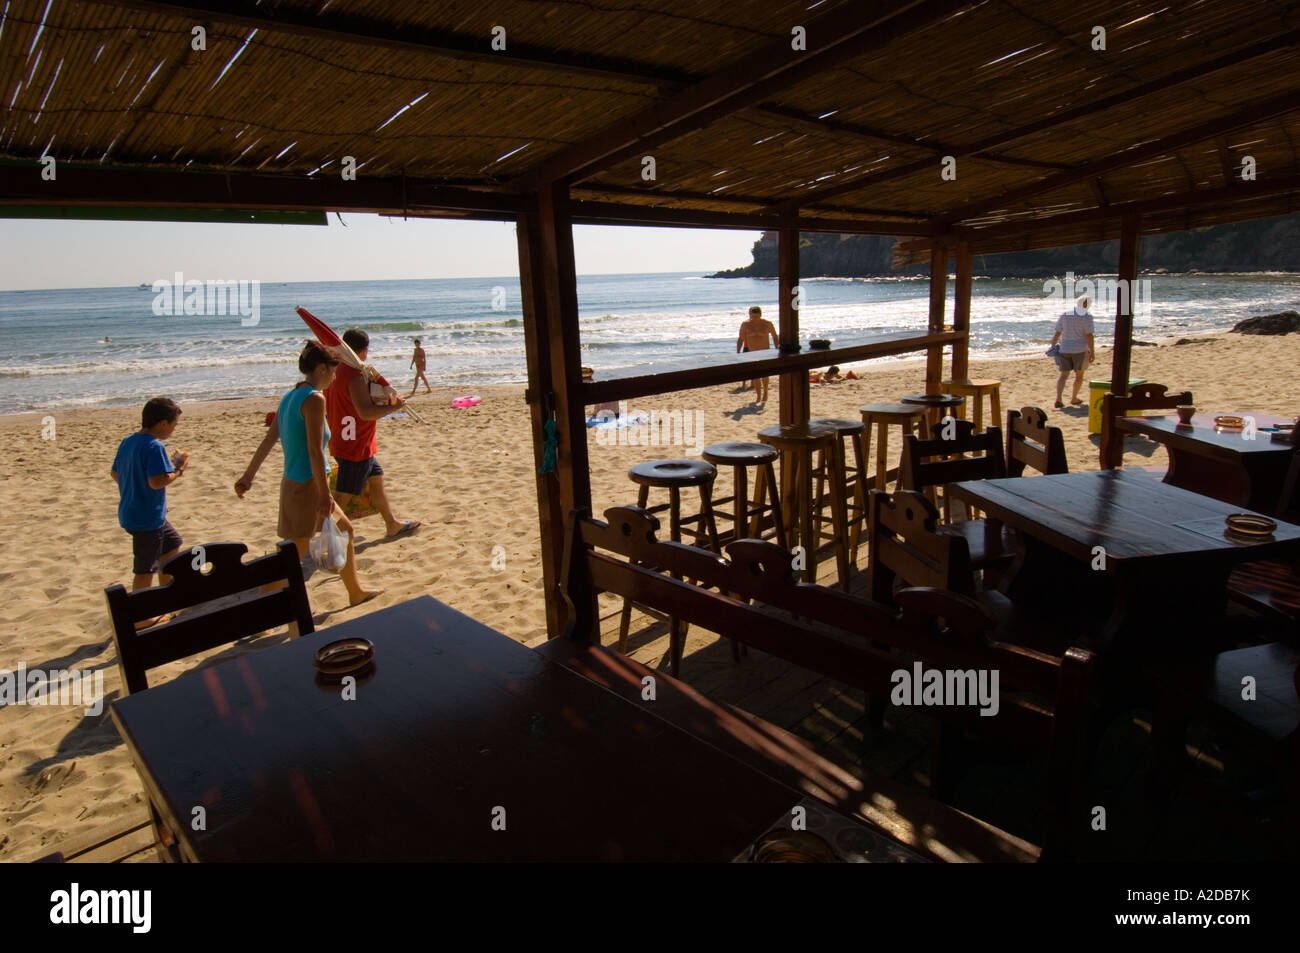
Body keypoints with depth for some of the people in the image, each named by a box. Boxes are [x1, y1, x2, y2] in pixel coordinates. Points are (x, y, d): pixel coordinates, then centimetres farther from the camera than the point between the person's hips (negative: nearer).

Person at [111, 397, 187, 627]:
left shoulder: (127, 442, 7)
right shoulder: (155, 447, -22)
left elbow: (115, 473, 15)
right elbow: (157, 481, -29)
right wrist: (178, 470, -14)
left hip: (130, 511, 10)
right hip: (147, 518, -10)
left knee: (172, 543, 26)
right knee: (146, 569, 1)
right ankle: (140, 619, 12)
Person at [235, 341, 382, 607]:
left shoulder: (289, 397, 10)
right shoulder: (314, 399, -16)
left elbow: (267, 441, 15)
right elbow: (315, 451, -22)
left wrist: (248, 476, 20)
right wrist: (325, 494, -22)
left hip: (293, 483, 10)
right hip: (308, 487, -10)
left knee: (345, 530, 23)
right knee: (294, 557, -3)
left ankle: (356, 592, 36)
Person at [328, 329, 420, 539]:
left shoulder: (335, 371, 6)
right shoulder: (355, 376, -23)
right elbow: (366, 412, -30)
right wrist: (393, 407, -16)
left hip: (343, 441, 10)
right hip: (355, 447, -10)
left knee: (376, 479, 23)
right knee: (342, 498, -3)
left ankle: (393, 525, 37)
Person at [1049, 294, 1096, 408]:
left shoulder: (1064, 315, 2)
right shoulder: (1087, 317, -10)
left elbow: (1057, 333, 3)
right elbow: (1089, 336, -14)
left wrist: (1053, 346, 14)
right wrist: (1092, 352, -9)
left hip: (1064, 349, 3)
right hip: (1080, 350, -3)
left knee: (1063, 375, 5)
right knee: (1079, 374, 16)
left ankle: (1058, 398, -14)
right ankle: (1074, 398, 26)